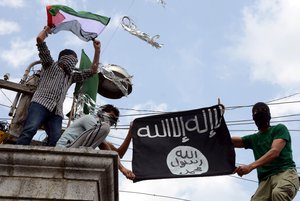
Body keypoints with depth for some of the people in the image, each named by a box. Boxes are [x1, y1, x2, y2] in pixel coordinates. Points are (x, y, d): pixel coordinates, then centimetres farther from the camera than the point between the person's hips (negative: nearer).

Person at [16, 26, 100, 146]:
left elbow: (92, 70, 35)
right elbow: (40, 39, 10)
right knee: (30, 130, -31)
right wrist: (47, 29, 27)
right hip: (41, 104, -5)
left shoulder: (71, 77, 35)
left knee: (55, 142, -22)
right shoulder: (50, 65, 20)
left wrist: (97, 50, 30)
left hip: (56, 112, 5)